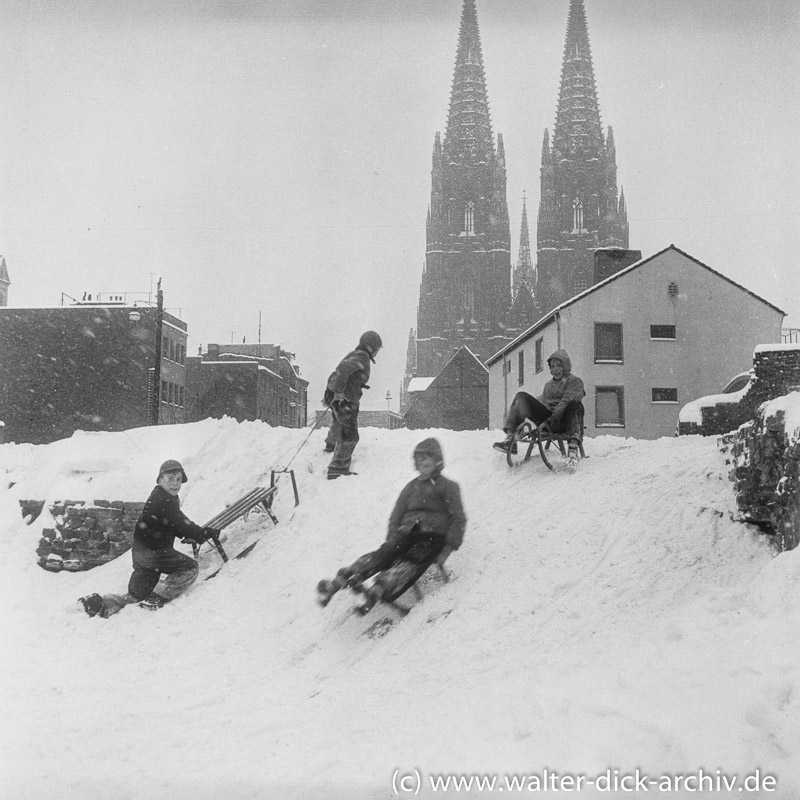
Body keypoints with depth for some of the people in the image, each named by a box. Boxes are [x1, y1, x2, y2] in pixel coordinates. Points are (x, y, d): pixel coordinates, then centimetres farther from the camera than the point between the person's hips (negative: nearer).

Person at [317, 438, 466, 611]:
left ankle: (377, 592, -58)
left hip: (433, 536, -3)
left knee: (412, 562, -33)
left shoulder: (448, 487, 10)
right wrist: (392, 541, 3)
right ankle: (340, 581, -44)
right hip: (408, 532, 3)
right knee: (384, 554, -25)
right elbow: (396, 515, 21)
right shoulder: (411, 487, 24)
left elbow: (458, 519, 2)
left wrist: (448, 549, -10)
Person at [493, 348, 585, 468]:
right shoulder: (548, 384, 27)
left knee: (575, 404, -38)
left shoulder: (575, 381, 5)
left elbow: (566, 401, -11)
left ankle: (574, 446, -57)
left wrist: (555, 417, -26)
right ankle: (510, 440, -27)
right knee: (521, 397, -11)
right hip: (547, 419, 5)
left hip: (563, 420, -5)